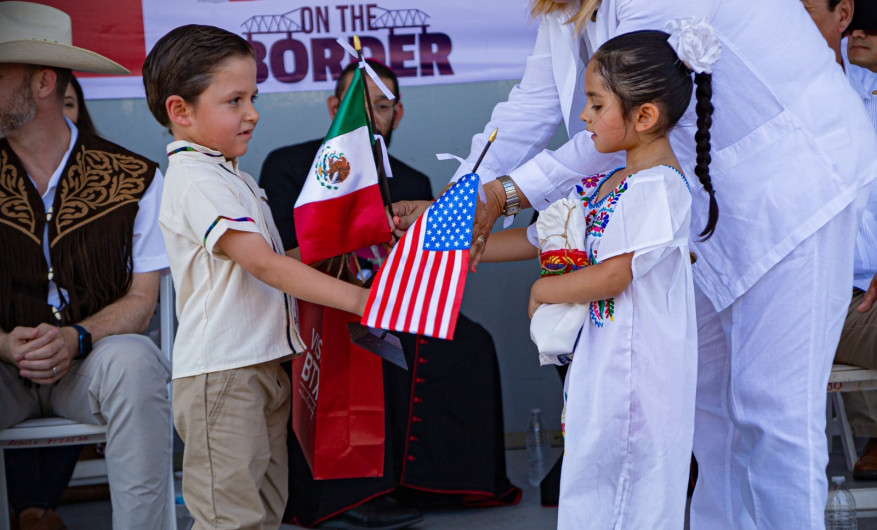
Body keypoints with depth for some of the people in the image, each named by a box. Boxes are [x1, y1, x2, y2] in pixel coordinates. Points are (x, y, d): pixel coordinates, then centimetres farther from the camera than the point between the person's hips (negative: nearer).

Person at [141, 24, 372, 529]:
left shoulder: (235, 179, 19)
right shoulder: (195, 181, -14)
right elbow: (261, 264, -23)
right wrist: (357, 299, -26)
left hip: (265, 365, 10)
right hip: (221, 373, -10)